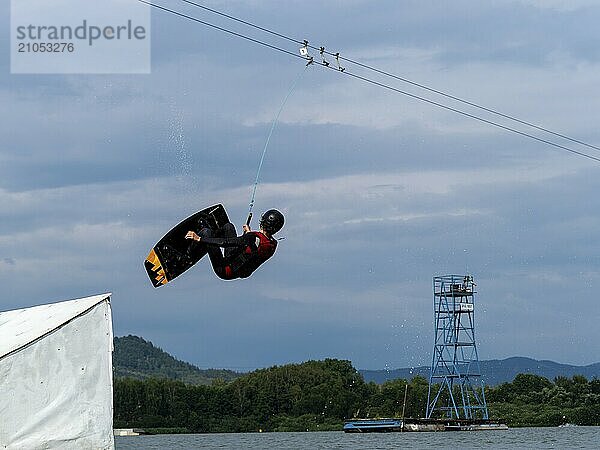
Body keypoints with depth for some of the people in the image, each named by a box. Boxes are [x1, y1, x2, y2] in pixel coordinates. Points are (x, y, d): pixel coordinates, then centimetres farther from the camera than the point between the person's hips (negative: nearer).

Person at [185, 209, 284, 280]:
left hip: (224, 271, -8)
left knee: (206, 231, -2)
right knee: (228, 226, 17)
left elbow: (226, 242, -31)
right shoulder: (273, 244, -9)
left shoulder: (254, 238, -33)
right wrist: (249, 233, 32)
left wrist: (199, 239, -25)